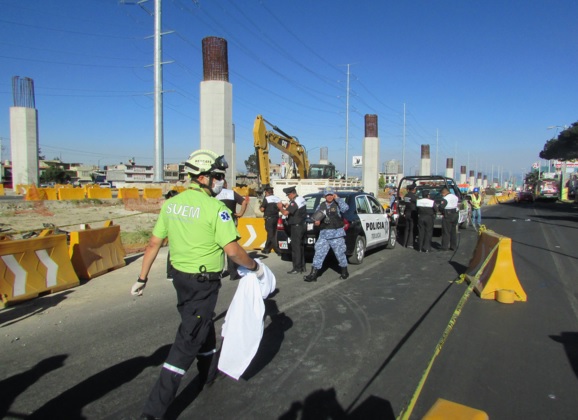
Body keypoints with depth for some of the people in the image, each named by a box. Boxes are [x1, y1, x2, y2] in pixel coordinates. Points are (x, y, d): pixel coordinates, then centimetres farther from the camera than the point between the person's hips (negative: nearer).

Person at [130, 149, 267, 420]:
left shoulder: (171, 204, 2)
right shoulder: (215, 208, -19)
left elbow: (154, 243, 4)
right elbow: (232, 250, -22)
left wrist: (142, 278, 12)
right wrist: (255, 266, -6)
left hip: (180, 276, 8)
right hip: (204, 283, -8)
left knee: (202, 326, 28)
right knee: (187, 341, 2)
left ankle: (207, 372, 50)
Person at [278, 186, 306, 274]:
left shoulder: (294, 202, -20)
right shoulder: (301, 199, 9)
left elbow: (285, 213, -26)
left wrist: (280, 207, -9)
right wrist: (287, 207, 10)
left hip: (296, 227, -10)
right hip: (301, 226, 10)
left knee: (295, 248, -4)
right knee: (300, 247, 15)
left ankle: (297, 268, 0)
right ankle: (302, 266, 22)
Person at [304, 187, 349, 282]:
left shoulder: (337, 204, 1)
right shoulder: (321, 206, 14)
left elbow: (345, 208, -18)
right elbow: (315, 216, 18)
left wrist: (337, 198, -12)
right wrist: (316, 220, -5)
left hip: (337, 234, -3)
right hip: (323, 234, 3)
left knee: (340, 253, 6)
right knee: (319, 253, -1)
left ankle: (344, 272, 27)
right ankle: (313, 274, 2)